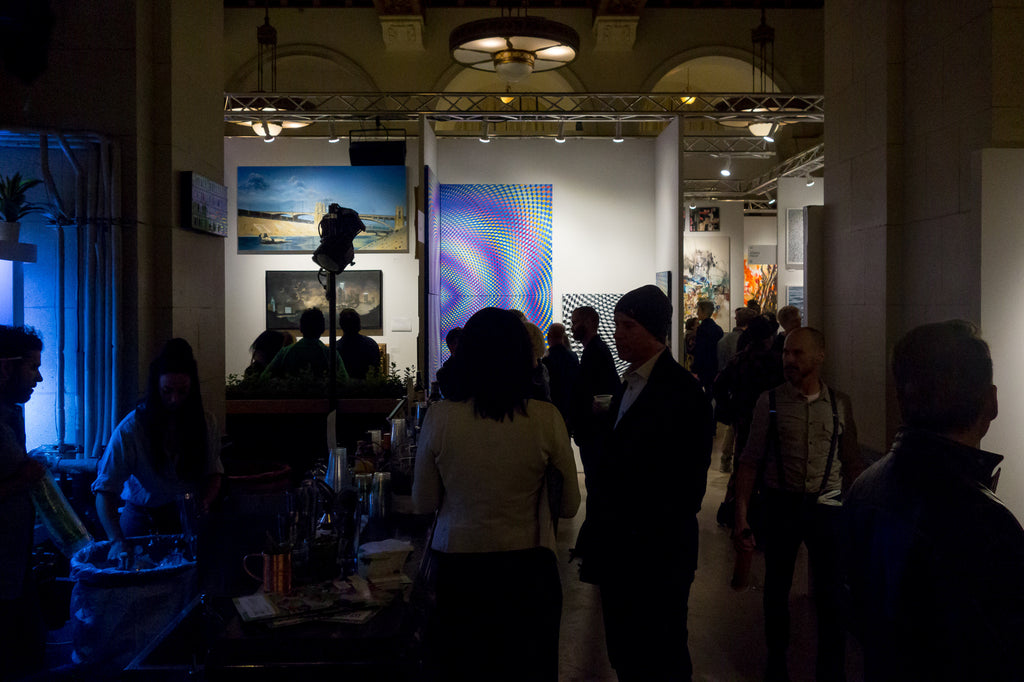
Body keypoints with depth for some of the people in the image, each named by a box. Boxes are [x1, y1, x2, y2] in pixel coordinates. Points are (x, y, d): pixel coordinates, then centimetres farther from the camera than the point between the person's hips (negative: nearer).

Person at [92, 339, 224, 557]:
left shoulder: (206, 423, -2)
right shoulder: (130, 428, -14)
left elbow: (214, 473, 9)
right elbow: (105, 490, -18)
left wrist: (204, 501, -14)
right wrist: (117, 541, -32)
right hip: (143, 519, -2)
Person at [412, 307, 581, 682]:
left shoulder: (440, 417, -13)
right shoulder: (547, 419, -14)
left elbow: (423, 503, -1)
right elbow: (568, 505, -3)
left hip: (458, 569, 1)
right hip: (528, 570, 0)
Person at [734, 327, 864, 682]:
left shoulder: (839, 403, 1)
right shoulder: (770, 401, -3)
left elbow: (852, 462, 6)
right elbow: (750, 461, -3)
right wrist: (741, 516, -8)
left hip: (826, 506, 0)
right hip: (781, 503, 0)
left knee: (832, 595, 3)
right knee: (777, 587, 14)